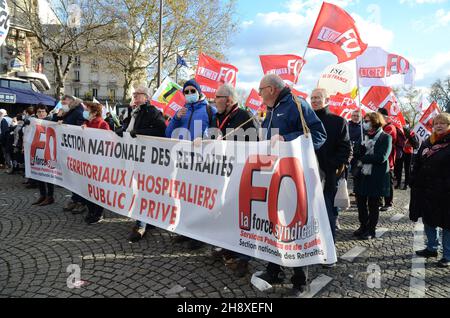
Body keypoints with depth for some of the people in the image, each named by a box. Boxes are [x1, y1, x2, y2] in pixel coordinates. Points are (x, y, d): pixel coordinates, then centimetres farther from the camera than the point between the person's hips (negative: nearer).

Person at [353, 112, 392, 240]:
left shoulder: (385, 138, -6)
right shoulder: (364, 136, 11)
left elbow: (381, 157, -18)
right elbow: (356, 154, 3)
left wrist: (363, 158, -10)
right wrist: (363, 146, -16)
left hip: (376, 178, -5)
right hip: (362, 176, 5)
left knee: (373, 205, 6)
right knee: (361, 202, 12)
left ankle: (371, 230, 20)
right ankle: (363, 226, 29)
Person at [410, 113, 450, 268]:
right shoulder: (427, 143, 11)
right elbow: (417, 164, 12)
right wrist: (414, 183, 7)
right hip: (425, 190, 6)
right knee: (428, 220, 16)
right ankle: (432, 248, 32)